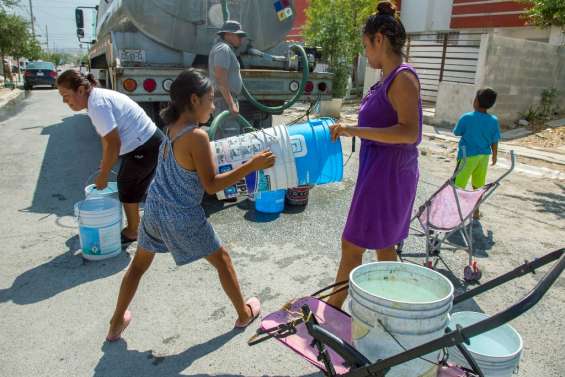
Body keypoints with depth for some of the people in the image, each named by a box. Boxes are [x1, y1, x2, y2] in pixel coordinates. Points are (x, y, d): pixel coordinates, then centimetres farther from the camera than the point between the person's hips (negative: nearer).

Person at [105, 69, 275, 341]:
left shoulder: (173, 127, 1)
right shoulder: (197, 136, -22)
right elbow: (212, 185, -19)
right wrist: (251, 166, -20)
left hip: (154, 210, 7)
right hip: (184, 219, -6)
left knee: (139, 265, 25)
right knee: (222, 260, 16)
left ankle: (117, 324, 38)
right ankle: (244, 313, 33)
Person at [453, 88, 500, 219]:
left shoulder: (466, 118, -16)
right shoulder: (494, 121, -5)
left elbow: (456, 132, -3)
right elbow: (494, 141, 2)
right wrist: (494, 155, 16)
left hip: (468, 155, -4)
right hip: (484, 155, 4)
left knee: (459, 184, 6)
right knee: (478, 186, 15)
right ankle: (476, 211, 25)